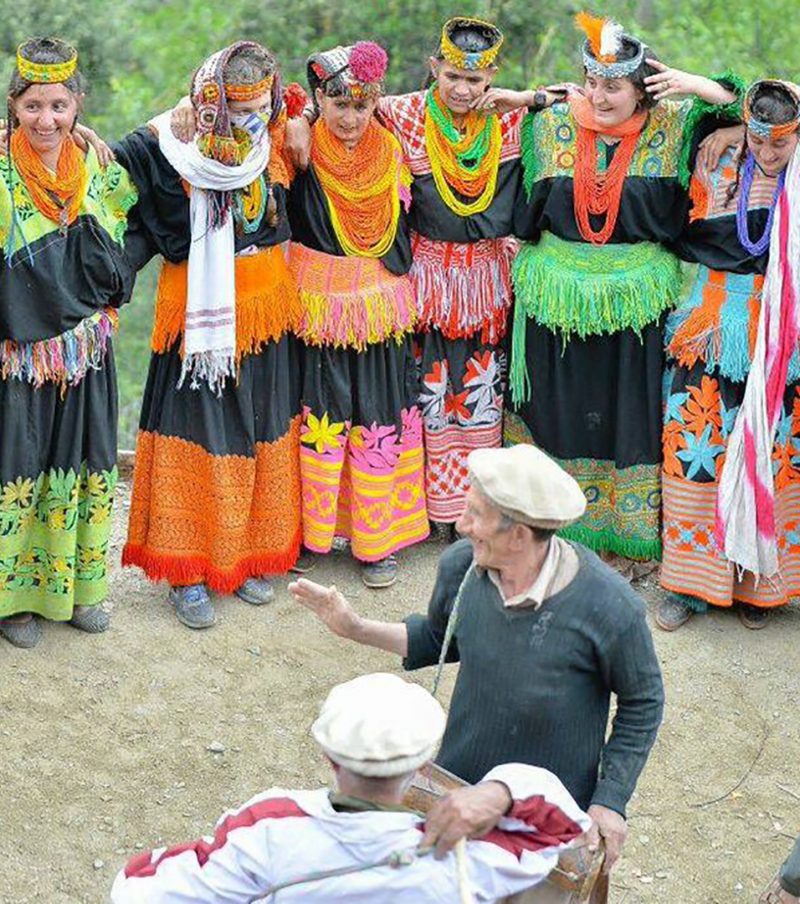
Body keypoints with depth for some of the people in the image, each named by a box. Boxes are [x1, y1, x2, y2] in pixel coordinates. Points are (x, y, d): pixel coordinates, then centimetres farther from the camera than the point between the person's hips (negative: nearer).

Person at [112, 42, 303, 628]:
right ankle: (188, 570, 12)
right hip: (204, 316, -5)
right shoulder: (180, 157, -16)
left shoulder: (276, 147, 0)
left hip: (266, 312, 5)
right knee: (201, 436, -1)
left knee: (264, 432, 12)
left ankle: (249, 556, 27)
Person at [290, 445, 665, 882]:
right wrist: (355, 628, -1)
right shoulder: (460, 566, -14)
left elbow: (642, 703, -11)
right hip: (457, 785, 4)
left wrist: (610, 800, -12)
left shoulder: (610, 608, -28)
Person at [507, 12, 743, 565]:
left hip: (636, 300, -1)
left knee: (630, 410, 8)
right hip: (558, 296, 2)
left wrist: (694, 84, -17)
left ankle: (632, 525, 24)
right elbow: (522, 209, 10)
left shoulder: (672, 129, -6)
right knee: (558, 407, 13)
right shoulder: (552, 125, -1)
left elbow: (746, 113, -7)